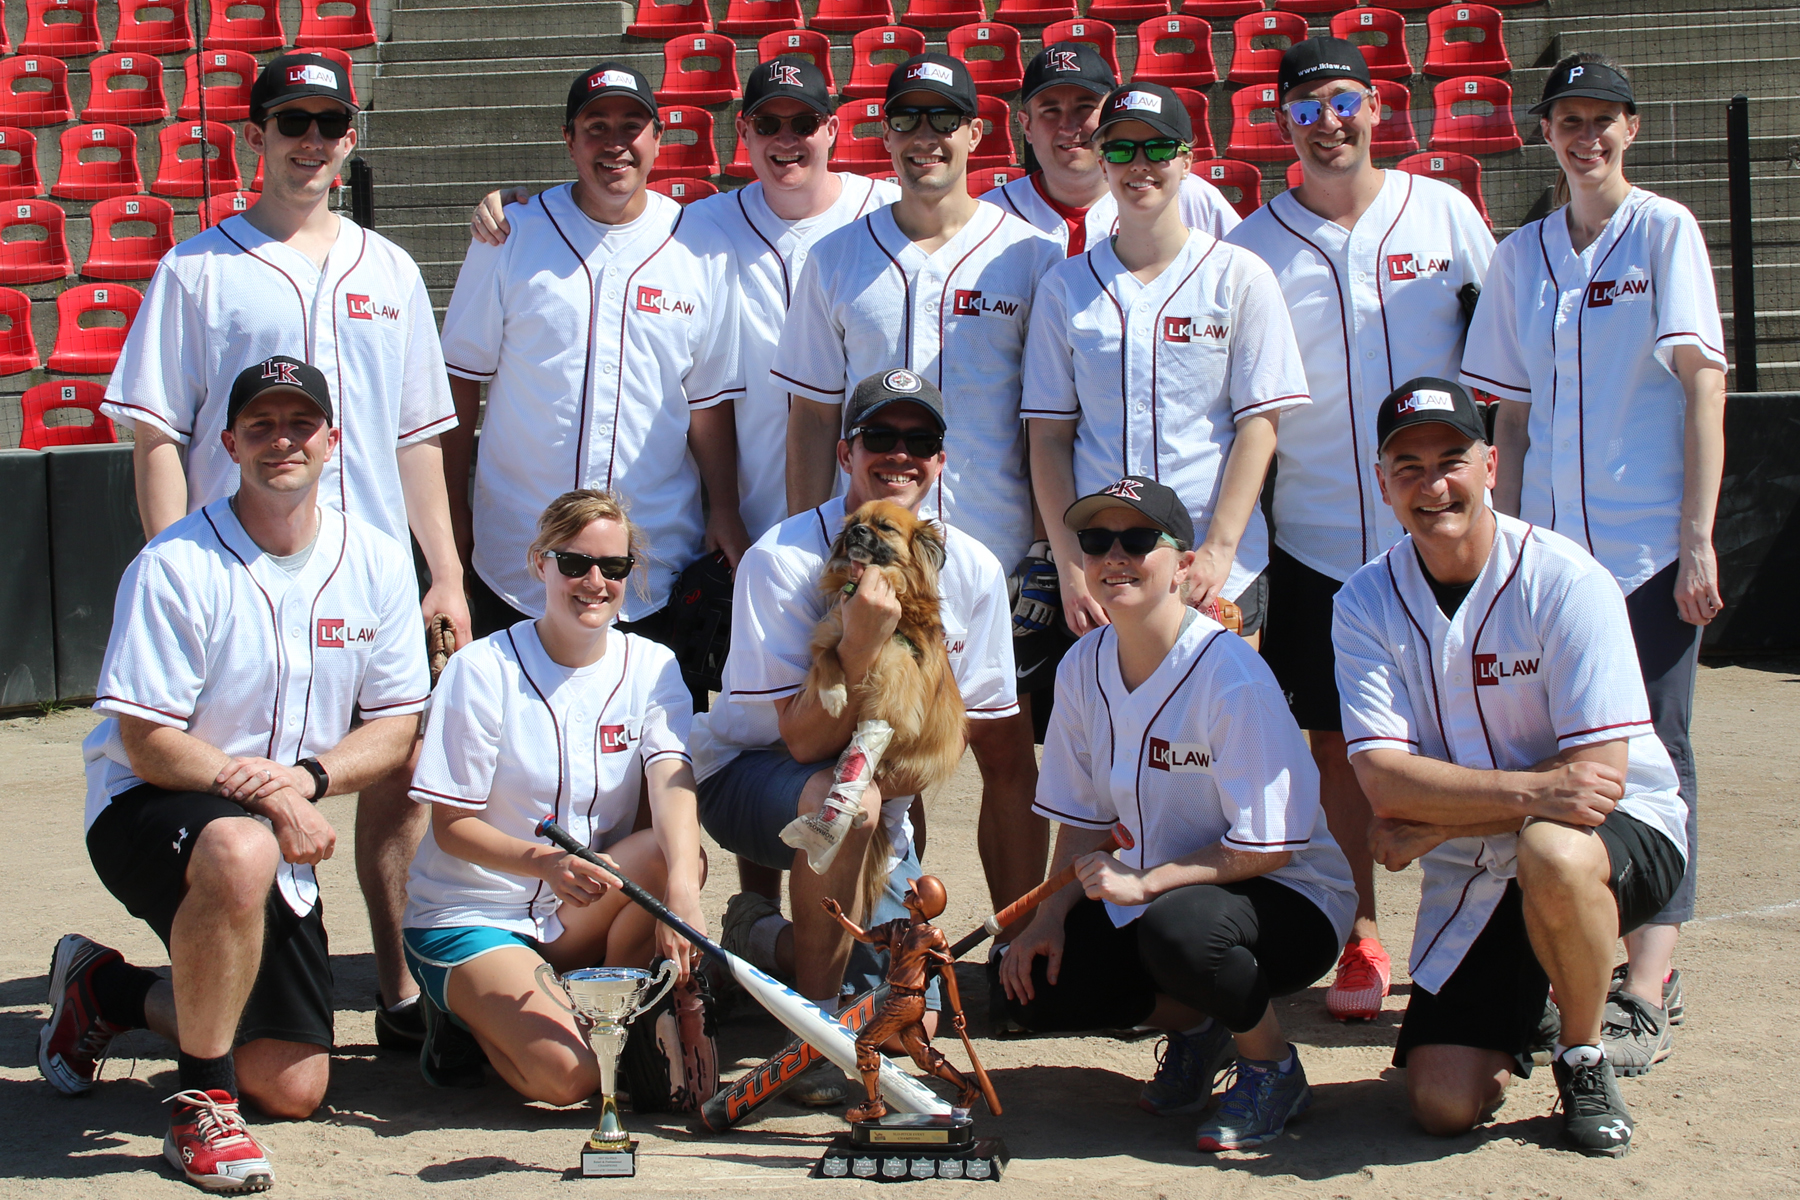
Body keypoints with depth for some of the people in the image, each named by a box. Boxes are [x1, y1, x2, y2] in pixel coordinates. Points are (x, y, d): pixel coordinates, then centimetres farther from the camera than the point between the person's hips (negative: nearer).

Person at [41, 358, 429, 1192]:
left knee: (294, 1089, 2)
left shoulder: (376, 562, 0)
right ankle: (202, 1106, -24)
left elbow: (395, 729, 2)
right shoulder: (175, 566, -14)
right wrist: (261, 796, -29)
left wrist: (307, 777, -18)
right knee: (239, 850, -42)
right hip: (147, 811, -5)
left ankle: (110, 992, 27)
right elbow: (148, 745, -16)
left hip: (286, 842, 6)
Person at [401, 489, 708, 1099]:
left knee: (678, 856, -29)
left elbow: (671, 783, -18)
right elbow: (452, 826, -11)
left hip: (586, 917, 4)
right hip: (470, 916, -4)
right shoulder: (483, 669, -11)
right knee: (566, 1075, -27)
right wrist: (543, 862, -31)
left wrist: (682, 888, -39)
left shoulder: (650, 667, 0)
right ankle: (469, 1018, 5)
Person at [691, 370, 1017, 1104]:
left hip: (882, 797, 5)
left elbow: (992, 736, -1)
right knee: (847, 796, -39)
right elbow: (806, 742, -27)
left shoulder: (972, 570, -8)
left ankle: (769, 940, 22)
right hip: (749, 774, -5)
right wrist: (862, 642, -42)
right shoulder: (782, 560, -22)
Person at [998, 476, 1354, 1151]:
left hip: (1290, 900, -7)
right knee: (1034, 986, -12)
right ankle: (1193, 1023, 14)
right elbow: (1083, 818, 7)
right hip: (1154, 887, 7)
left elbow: (1267, 847, -22)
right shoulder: (1084, 667, -1)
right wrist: (1052, 915, -7)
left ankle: (1273, 1069, -8)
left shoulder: (1230, 675, -23)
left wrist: (1143, 882, -28)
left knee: (1177, 929, -38)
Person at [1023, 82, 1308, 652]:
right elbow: (1049, 434, 6)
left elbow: (1259, 424, -2)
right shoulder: (1065, 287, 8)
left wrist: (1217, 551, -12)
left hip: (1220, 574, -1)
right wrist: (1069, 564, -4)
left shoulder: (1240, 277, 3)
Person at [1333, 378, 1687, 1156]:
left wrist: (1434, 825, -20)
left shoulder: (1565, 581, -15)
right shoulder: (1364, 605, -6)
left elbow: (1599, 769, -21)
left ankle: (1583, 1060, -10)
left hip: (1628, 836, -3)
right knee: (1444, 1106, -10)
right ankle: (1518, 1008, 26)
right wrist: (1532, 789, -31)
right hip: (1469, 884, 3)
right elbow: (1384, 782, -16)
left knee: (1550, 854, -39)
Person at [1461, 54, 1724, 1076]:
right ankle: (1642, 962, 17)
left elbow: (1703, 384, -6)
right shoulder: (1522, 256, 13)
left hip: (1652, 549, -5)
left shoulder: (1665, 232, -1)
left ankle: (1643, 999, -10)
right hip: (1551, 547, 5)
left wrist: (1698, 537, -13)